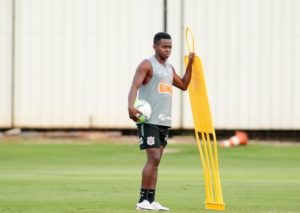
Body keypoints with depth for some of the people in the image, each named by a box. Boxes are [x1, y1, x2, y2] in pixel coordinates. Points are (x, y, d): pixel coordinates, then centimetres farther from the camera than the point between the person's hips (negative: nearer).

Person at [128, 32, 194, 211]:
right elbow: (135, 86, -18)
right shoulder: (147, 65, -7)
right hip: (149, 120, -8)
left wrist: (190, 65, 16)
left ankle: (151, 200, 8)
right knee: (153, 159, -14)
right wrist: (131, 105, -36)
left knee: (156, 160, 7)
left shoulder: (170, 68, 18)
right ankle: (143, 200, -11)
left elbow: (183, 85, 28)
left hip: (164, 121, 8)